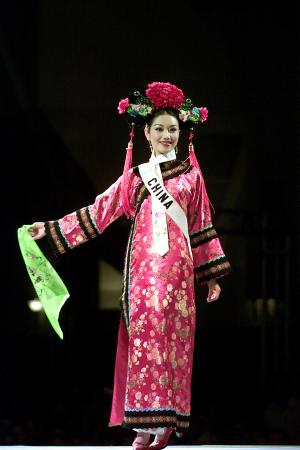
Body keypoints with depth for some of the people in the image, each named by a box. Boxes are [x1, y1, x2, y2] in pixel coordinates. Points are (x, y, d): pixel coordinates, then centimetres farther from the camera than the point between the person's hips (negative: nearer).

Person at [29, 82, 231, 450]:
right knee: (143, 332, -6)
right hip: (142, 264, 1)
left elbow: (201, 226, 12)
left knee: (170, 334, -10)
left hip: (176, 264, -1)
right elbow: (99, 212, 14)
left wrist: (211, 275, 10)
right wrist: (51, 229, 10)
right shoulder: (135, 177, 15)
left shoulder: (190, 174, 12)